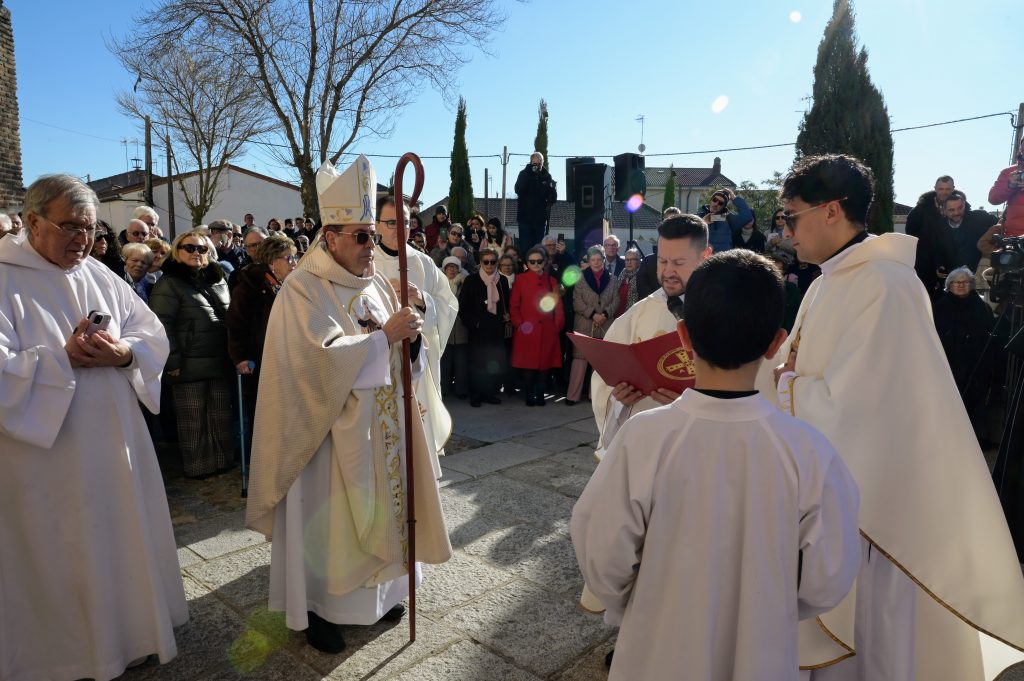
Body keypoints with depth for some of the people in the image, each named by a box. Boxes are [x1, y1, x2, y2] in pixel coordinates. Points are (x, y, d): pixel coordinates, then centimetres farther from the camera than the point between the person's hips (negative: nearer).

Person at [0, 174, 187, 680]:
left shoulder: (100, 275, 6)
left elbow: (153, 332, 5)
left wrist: (124, 353, -14)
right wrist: (63, 358, -21)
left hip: (115, 443, 5)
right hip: (45, 451, -5)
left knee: (122, 541, 16)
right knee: (60, 558, 9)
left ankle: (128, 630, 36)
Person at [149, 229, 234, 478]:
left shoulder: (218, 280, 14)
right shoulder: (169, 284, -5)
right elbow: (162, 324, -12)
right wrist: (172, 362, -16)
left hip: (220, 362, 5)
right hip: (190, 364, -5)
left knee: (221, 415, 11)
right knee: (193, 419, 5)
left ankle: (223, 459, 23)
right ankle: (197, 465, 17)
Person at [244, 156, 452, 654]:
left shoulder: (375, 283, 7)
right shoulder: (303, 289, -13)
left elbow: (396, 353, 8)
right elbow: (324, 358, -24)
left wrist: (409, 335, -13)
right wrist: (384, 336, -26)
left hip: (381, 426, 6)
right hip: (332, 431, -6)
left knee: (377, 510, 16)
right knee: (329, 518, 5)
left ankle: (378, 590, 35)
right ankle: (317, 606, 24)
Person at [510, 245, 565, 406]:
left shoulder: (551, 281, 14)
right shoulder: (520, 279, 6)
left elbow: (558, 306, 12)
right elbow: (514, 305, 3)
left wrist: (558, 325, 1)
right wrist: (519, 324, -8)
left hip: (547, 331, 2)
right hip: (527, 331, -2)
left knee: (545, 364, 2)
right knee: (528, 365, -4)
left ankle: (540, 395, 15)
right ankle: (529, 396, 10)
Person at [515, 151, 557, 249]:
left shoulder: (546, 176, 5)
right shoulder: (524, 174, 1)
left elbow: (553, 198, 3)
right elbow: (518, 190, -16)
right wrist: (527, 174, -22)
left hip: (540, 218, 2)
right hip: (525, 217, -2)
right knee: (525, 246, -3)